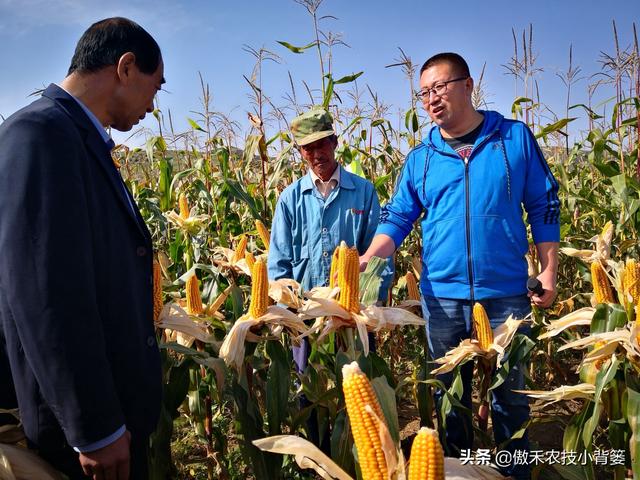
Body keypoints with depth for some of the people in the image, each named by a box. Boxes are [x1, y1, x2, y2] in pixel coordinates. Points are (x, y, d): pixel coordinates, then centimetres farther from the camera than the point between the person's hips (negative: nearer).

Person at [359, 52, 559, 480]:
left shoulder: (515, 138, 1)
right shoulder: (420, 158, 5)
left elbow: (544, 207, 4)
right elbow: (397, 219, 2)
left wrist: (549, 270, -1)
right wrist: (366, 260, -15)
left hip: (506, 295, -2)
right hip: (442, 297, 2)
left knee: (509, 396, 11)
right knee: (450, 396, 15)